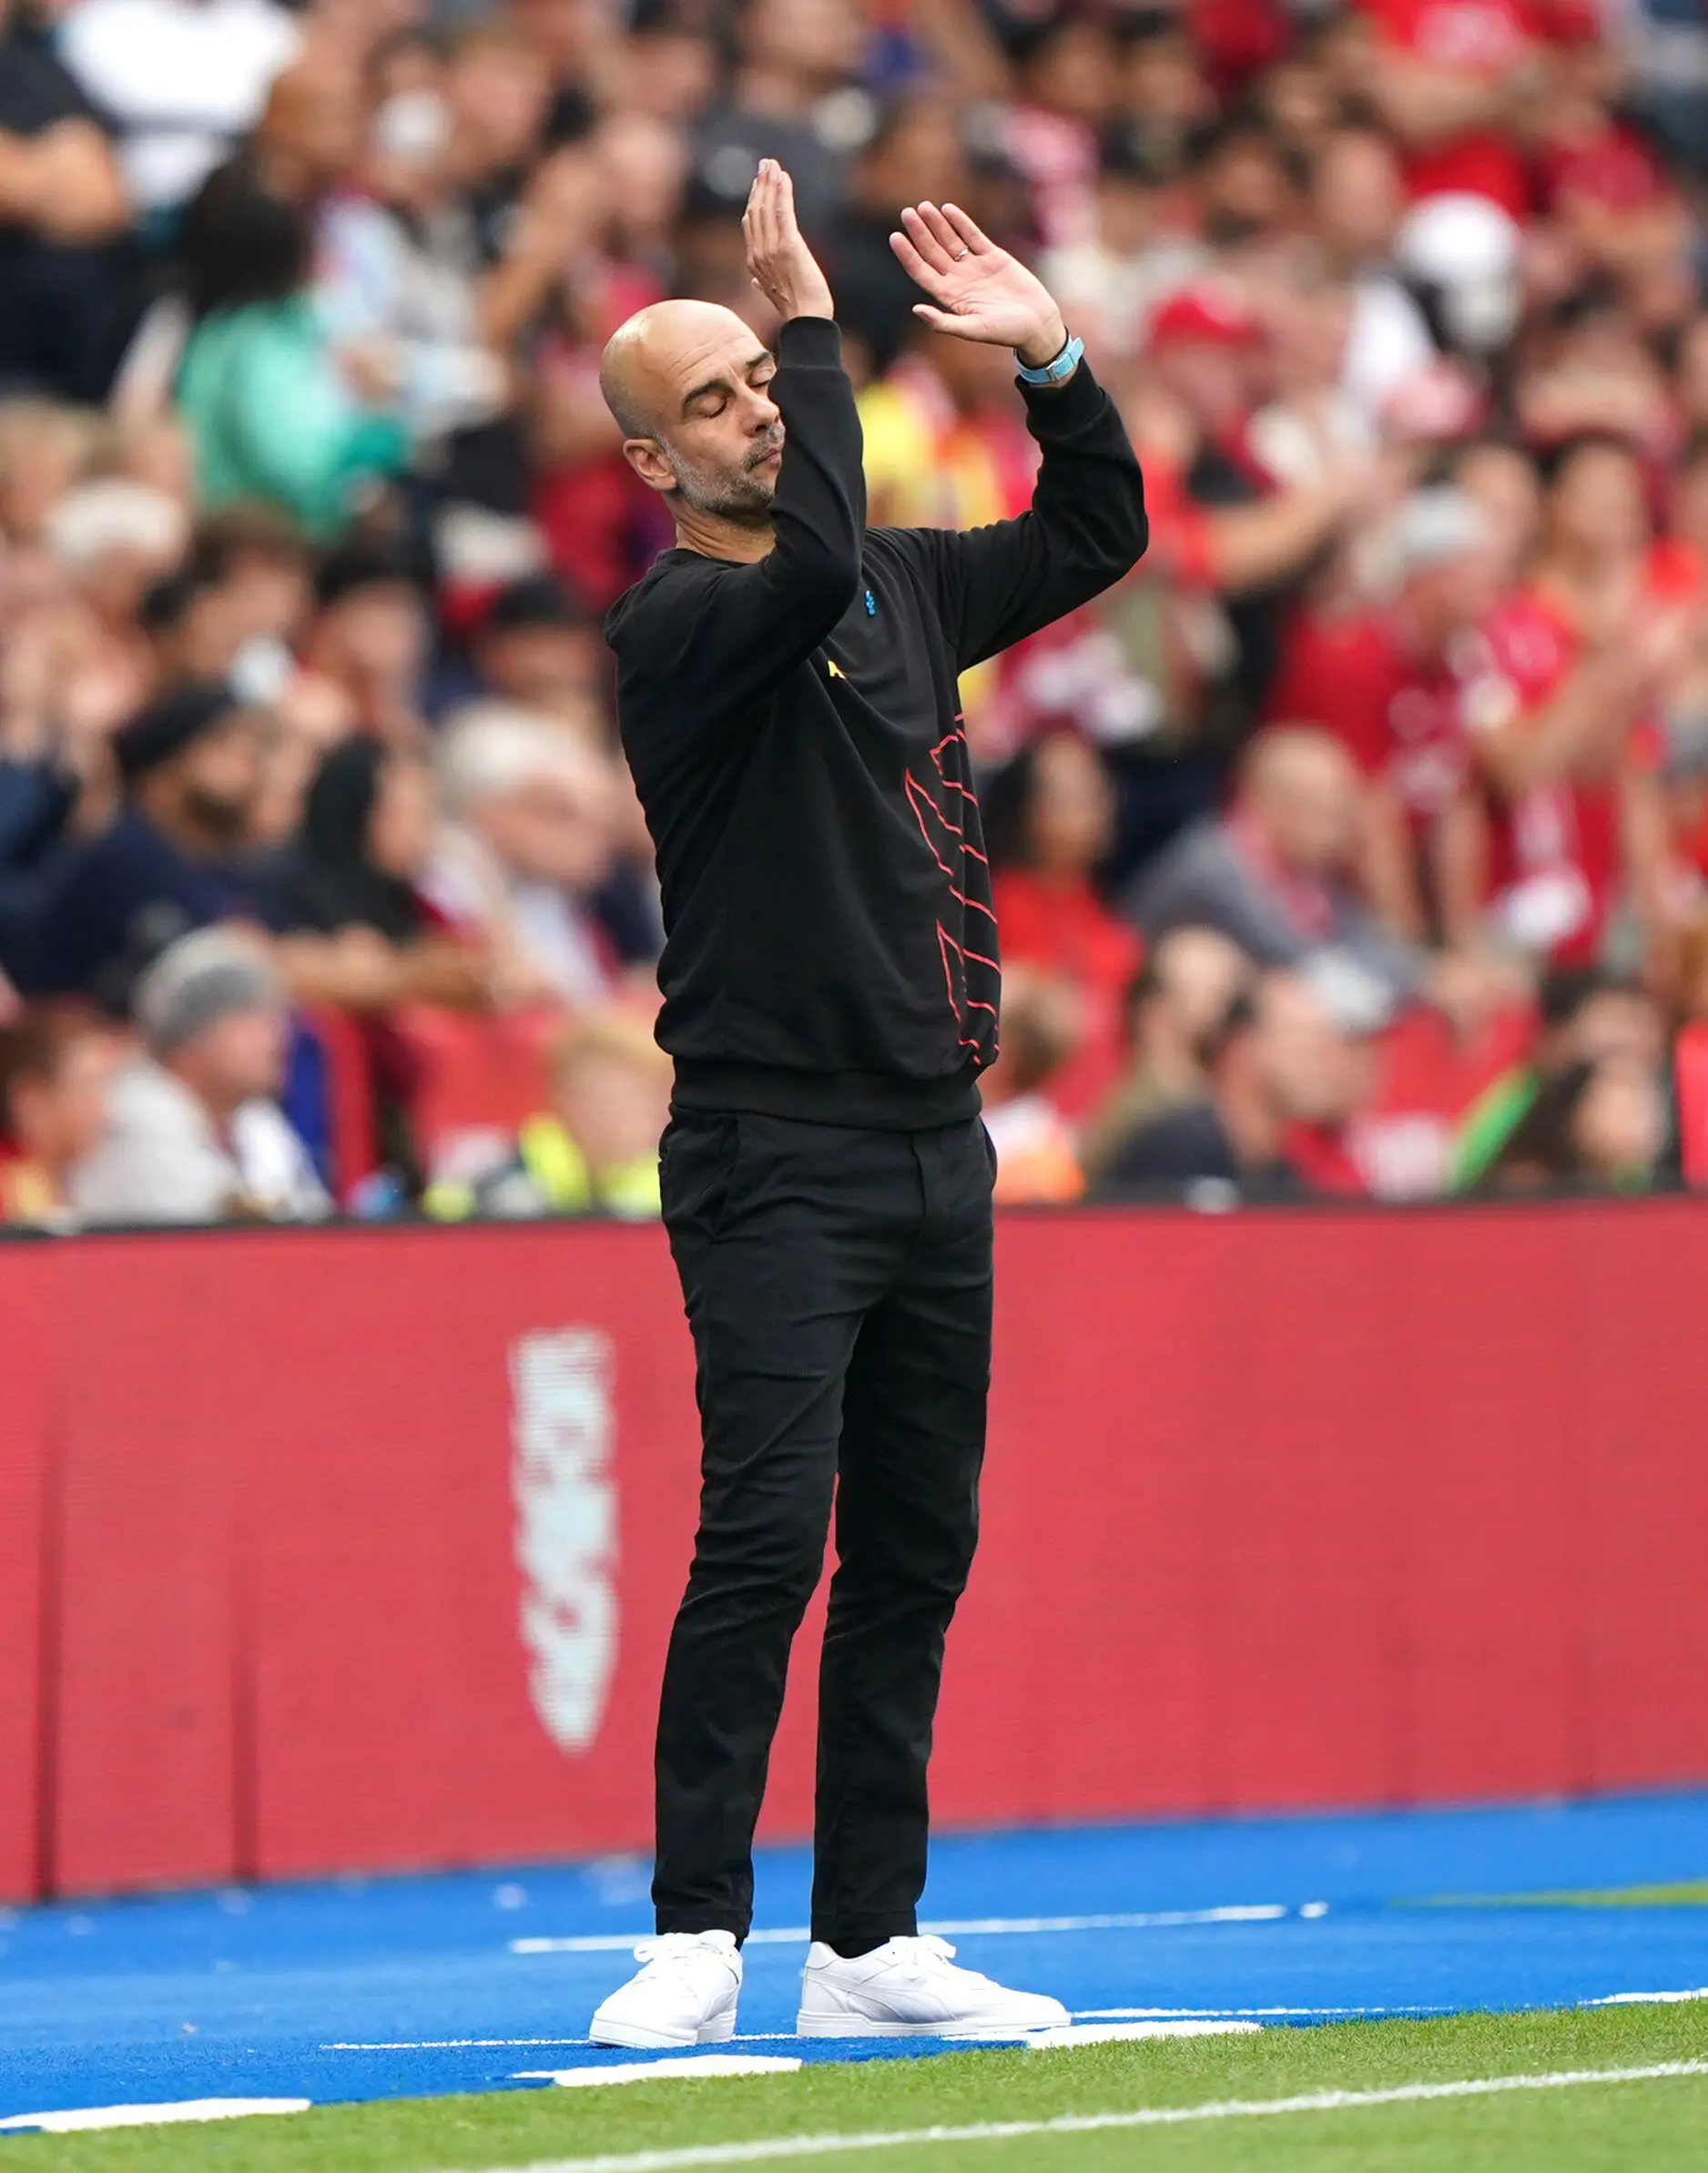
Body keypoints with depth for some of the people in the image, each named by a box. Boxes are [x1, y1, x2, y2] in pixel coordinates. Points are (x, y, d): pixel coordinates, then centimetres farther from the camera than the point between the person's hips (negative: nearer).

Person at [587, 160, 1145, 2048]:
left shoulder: (903, 591, 15)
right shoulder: (678, 622, -9)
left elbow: (1096, 534, 23)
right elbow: (816, 558, -28)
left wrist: (1049, 356, 8)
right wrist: (813, 316, -20)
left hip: (935, 1148, 7)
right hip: (775, 1160, -7)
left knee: (916, 1551, 7)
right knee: (765, 1540, -14)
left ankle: (868, 1943, 11)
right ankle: (698, 1938, -10)